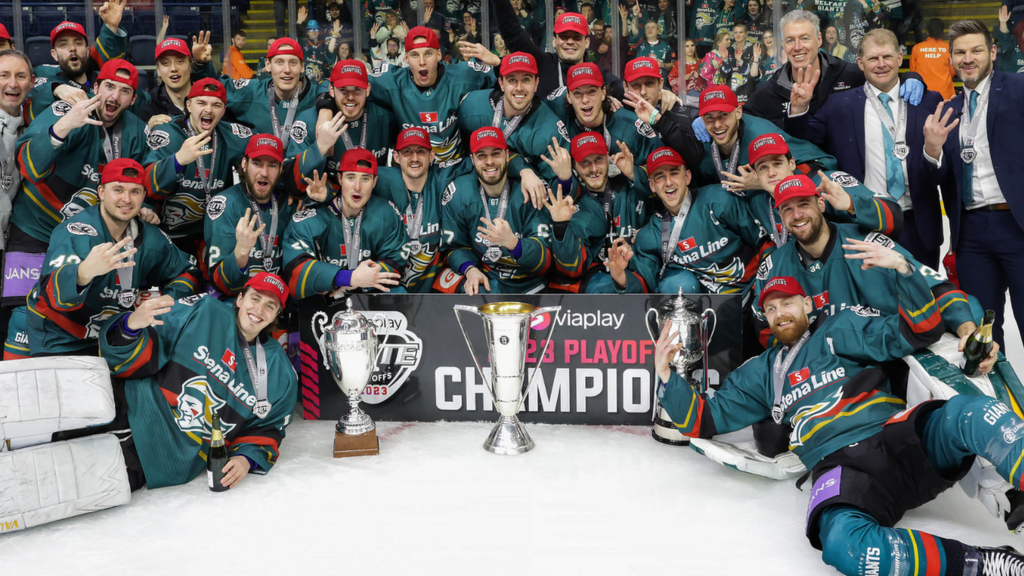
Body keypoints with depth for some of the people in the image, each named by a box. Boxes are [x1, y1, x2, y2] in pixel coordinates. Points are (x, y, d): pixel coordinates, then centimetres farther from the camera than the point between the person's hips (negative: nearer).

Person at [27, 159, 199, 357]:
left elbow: (187, 271, 12)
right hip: (59, 345, -5)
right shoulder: (73, 233, -22)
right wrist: (84, 272, -57)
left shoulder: (149, 238, -2)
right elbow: (52, 294, -36)